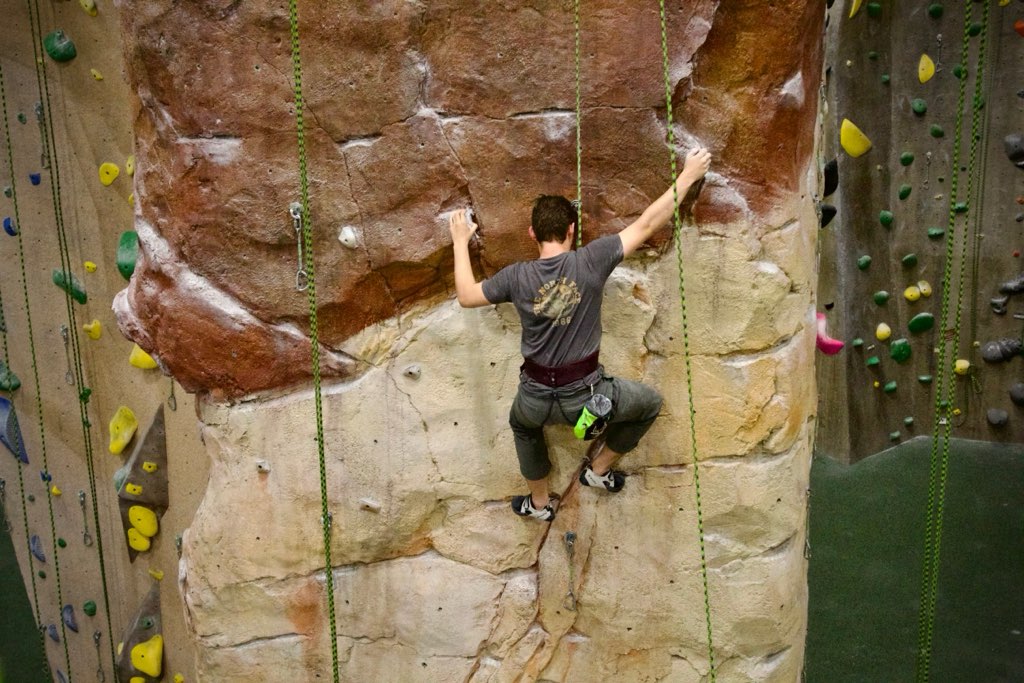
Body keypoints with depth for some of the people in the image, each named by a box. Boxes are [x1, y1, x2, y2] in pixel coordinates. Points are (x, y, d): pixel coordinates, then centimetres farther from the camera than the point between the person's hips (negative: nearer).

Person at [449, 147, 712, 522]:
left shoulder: (517, 276, -9)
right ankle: (598, 469, 36)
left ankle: (540, 502, 50)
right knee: (650, 402, 26)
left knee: (522, 425, 39)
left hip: (536, 399, 3)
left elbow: (466, 296, 6)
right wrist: (688, 175, -1)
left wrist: (461, 242, 16)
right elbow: (646, 225, -10)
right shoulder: (590, 261, -15)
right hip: (585, 396, -2)